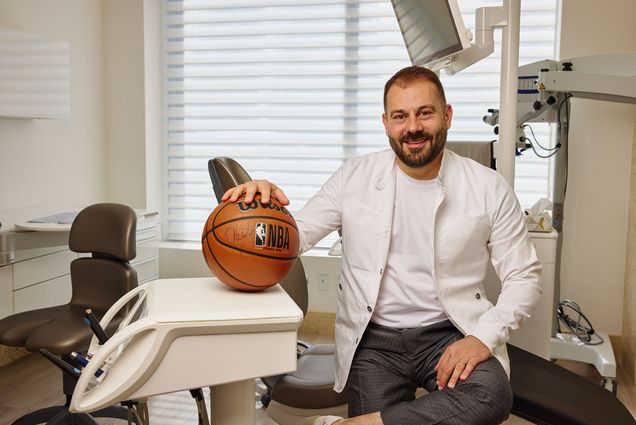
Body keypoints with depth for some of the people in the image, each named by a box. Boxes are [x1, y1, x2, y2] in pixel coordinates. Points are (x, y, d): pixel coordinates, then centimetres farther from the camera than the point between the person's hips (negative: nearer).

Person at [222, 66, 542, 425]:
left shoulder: (489, 187, 0)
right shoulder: (355, 177, 2)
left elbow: (524, 277, 3)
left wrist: (484, 337, -13)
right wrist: (265, 207, -22)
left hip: (451, 333, 2)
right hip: (374, 340, -1)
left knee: (493, 396, -29)